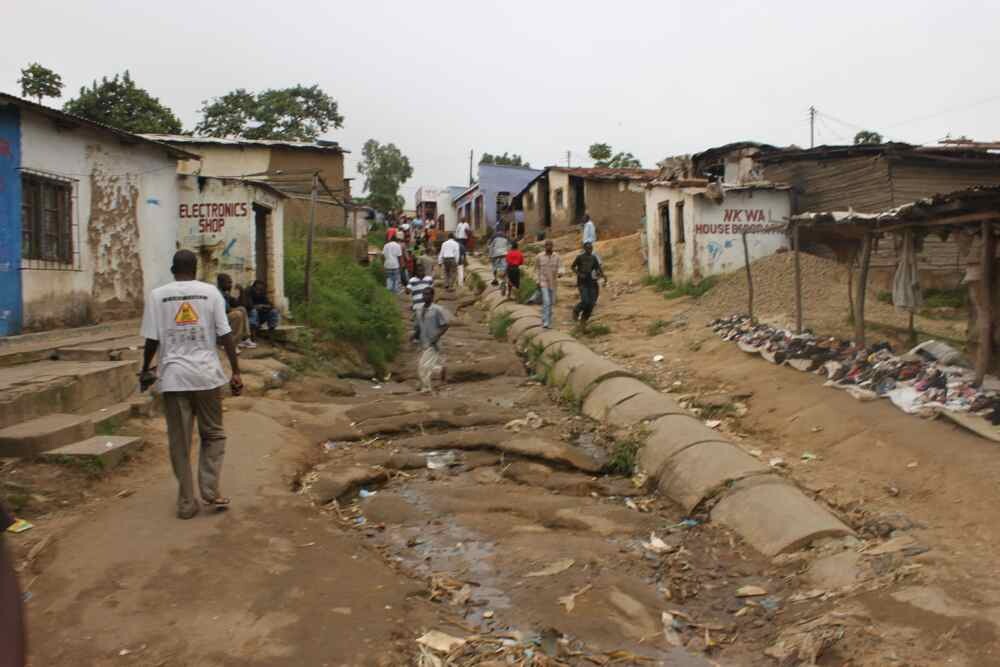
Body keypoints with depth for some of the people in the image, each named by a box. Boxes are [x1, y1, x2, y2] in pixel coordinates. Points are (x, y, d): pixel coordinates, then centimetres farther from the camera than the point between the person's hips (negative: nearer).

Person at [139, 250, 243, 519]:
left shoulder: (157, 295, 2)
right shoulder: (210, 292, 1)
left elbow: (152, 340, 0)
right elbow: (225, 334, -3)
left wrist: (145, 370, 15)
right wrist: (236, 372, 1)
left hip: (173, 377, 0)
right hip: (207, 375, 0)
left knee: (179, 442, 8)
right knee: (213, 434, 15)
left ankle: (186, 502, 13)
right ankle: (210, 490, 4)